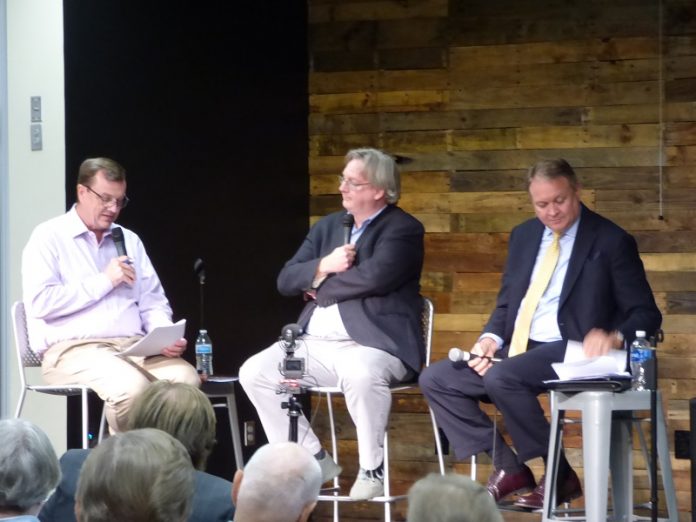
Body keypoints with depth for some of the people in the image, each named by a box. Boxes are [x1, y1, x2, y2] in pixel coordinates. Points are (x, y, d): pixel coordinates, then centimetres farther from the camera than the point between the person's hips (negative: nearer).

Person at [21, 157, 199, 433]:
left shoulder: (129, 241, 22)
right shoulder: (49, 237, 3)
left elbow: (153, 303, 21)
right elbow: (39, 303, -10)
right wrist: (103, 282, -8)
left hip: (134, 347, 5)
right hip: (73, 349, -5)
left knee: (187, 377, -26)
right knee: (132, 386, -36)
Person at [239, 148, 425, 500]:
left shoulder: (403, 229, -2)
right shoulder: (328, 226, 18)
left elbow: (374, 277, -20)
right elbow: (286, 280, 11)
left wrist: (321, 287, -6)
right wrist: (323, 267, -10)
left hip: (373, 342, -7)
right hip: (315, 344, 7)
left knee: (361, 375, -40)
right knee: (254, 373, -11)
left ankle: (372, 470, -17)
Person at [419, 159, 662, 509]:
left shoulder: (611, 242, -4)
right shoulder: (524, 236, 14)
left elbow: (646, 314, -4)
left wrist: (615, 337, -27)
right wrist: (491, 338, -2)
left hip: (570, 351, -7)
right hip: (516, 350, 8)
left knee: (501, 377, -34)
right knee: (435, 380, -6)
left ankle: (560, 476, -19)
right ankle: (508, 468, -6)